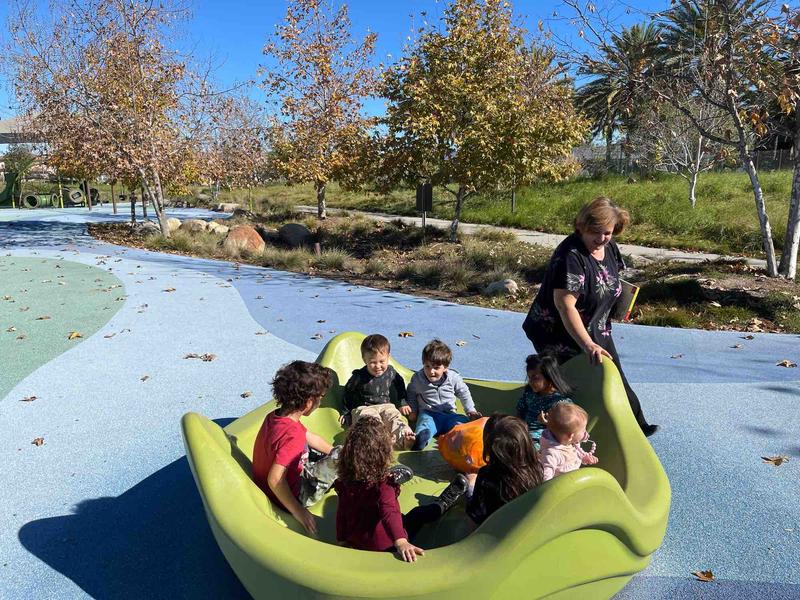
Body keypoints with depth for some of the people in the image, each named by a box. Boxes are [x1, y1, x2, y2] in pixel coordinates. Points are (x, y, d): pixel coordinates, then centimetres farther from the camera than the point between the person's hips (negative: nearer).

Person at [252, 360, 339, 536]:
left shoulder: (275, 415, -7)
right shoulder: (292, 435, -36)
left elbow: (310, 437, 8)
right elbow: (275, 480, -41)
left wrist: (334, 452, 16)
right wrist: (299, 512, -31)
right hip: (292, 496, -9)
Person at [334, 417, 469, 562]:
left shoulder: (345, 482, -11)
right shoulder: (382, 485, -30)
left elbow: (341, 513, -1)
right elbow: (390, 513, -45)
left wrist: (342, 539, 12)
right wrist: (401, 542, -57)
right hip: (384, 545, -6)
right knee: (418, 514, 16)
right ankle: (443, 504, 39)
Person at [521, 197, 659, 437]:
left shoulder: (609, 247, -1)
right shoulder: (571, 255, -28)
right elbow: (565, 305, -35)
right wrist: (588, 345, -39)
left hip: (596, 330, 8)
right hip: (560, 334, -8)